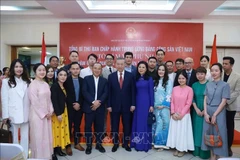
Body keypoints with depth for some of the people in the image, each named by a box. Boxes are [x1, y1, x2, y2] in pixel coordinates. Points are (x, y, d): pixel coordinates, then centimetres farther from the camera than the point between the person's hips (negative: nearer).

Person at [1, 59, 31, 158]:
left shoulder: (27, 82, 12)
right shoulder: (6, 81, 2)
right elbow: (4, 99, -3)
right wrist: (5, 115, -8)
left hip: (25, 114, 3)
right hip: (13, 115, -3)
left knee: (25, 138, 10)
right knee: (14, 138, 7)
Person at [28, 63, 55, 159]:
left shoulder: (46, 84, 9)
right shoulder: (33, 84, -12)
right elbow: (34, 102, -16)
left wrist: (50, 111, 1)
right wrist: (44, 114, -12)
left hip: (47, 114, 7)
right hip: (37, 114, -7)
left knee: (47, 135, 13)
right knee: (39, 137, 3)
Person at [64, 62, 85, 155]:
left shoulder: (82, 80, 7)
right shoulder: (66, 80, -5)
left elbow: (83, 94, 5)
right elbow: (65, 95, -9)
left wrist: (79, 104, -8)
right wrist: (73, 104, -13)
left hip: (79, 107, 3)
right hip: (69, 107, -3)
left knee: (77, 126, 12)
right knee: (69, 126, 5)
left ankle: (77, 143, 26)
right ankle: (68, 145, 17)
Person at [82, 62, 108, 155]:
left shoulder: (104, 80, 10)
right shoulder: (86, 79, 4)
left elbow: (105, 93, -1)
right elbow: (84, 92, -8)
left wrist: (99, 102, -16)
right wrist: (93, 102, -18)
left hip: (100, 107, 2)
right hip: (89, 107, -1)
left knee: (100, 126, 8)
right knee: (88, 126, 5)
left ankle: (99, 144, 24)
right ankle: (89, 145, 19)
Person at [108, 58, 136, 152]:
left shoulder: (130, 76, 0)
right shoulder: (111, 76, 1)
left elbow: (133, 91, -1)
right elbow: (109, 92, 0)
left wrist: (133, 104, -5)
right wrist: (109, 105, -4)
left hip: (127, 105, 0)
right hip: (114, 105, 0)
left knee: (127, 125, 10)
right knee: (114, 126, 10)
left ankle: (125, 143, 26)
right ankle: (115, 143, 26)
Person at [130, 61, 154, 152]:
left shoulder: (149, 79, -2)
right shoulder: (136, 79, 7)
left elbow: (151, 92, -4)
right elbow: (134, 92, 8)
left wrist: (151, 105, -8)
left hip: (146, 102, -3)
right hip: (137, 102, 4)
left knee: (145, 122, 3)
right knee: (137, 122, 8)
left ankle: (145, 144, 15)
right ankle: (137, 143, 20)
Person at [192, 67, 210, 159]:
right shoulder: (194, 85, 6)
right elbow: (192, 99, 6)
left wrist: (205, 111, -12)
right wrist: (196, 109, -5)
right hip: (196, 111, 4)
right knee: (197, 130, 9)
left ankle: (205, 152, 14)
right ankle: (196, 150, 20)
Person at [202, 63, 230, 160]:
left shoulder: (225, 85, -6)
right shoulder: (208, 84, 6)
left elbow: (223, 102, -11)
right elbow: (205, 99, 5)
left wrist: (214, 115, -13)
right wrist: (206, 113, -6)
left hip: (218, 112, -4)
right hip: (208, 112, 4)